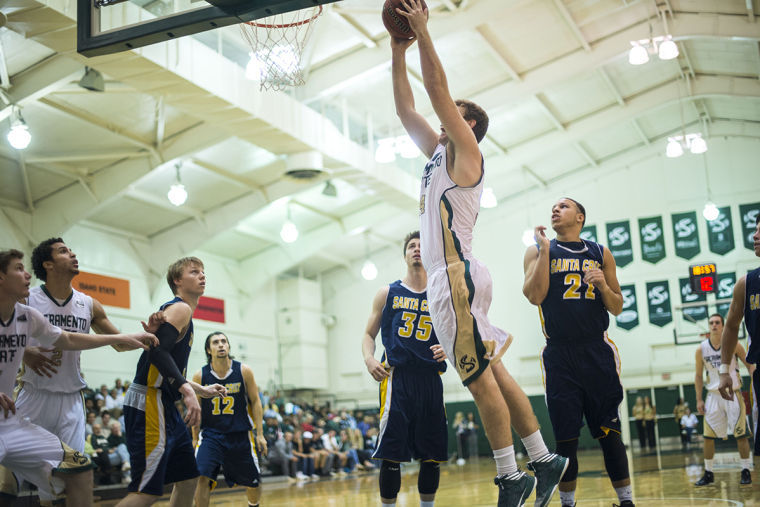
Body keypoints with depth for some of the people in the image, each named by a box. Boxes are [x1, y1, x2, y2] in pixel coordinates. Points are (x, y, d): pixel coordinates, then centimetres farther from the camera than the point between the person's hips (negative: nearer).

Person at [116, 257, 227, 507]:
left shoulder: (183, 312, 23)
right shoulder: (180, 309, -7)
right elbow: (157, 351, -24)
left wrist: (201, 390, 32)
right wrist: (187, 390, -33)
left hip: (165, 407, 11)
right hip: (149, 403, -11)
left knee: (188, 479, 15)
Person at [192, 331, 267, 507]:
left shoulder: (244, 371, -5)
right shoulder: (200, 376, -4)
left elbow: (255, 402, 0)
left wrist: (260, 434, -3)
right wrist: (195, 438, 9)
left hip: (240, 434, 1)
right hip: (210, 433, -1)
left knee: (252, 483, 11)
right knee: (202, 478, -21)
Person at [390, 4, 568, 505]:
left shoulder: (465, 153, -3)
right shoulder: (438, 152, 20)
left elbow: (438, 89, -9)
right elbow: (406, 109, 24)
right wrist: (399, 51, 21)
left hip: (457, 276, -9)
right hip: (449, 278, 9)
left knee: (482, 378, -7)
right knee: (491, 373, 10)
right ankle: (544, 460, 16)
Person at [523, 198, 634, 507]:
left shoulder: (601, 254, 12)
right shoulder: (538, 251, 8)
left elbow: (617, 308, 13)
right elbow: (535, 296, -8)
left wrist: (604, 286, -8)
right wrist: (545, 250, -8)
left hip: (597, 352, 1)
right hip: (559, 355, -1)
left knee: (609, 432, 1)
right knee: (565, 437, 2)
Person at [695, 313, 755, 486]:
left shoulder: (733, 345, -5)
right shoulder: (701, 349, 0)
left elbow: (749, 365, 3)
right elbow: (699, 376, 7)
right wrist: (699, 399, 2)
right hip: (713, 395, 2)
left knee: (741, 434, -2)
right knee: (708, 436, 1)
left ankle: (746, 471, 9)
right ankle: (708, 473, 11)